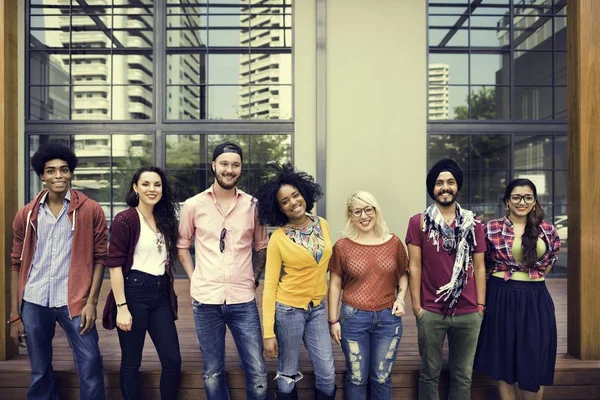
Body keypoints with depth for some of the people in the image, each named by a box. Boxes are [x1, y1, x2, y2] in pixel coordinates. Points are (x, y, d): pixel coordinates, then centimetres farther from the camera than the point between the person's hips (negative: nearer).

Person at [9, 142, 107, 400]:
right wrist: (15, 312, 6)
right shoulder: (27, 214, 6)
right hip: (34, 302, 3)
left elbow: (100, 257, -2)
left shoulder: (91, 210, -2)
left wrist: (91, 302, -8)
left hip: (74, 300, -3)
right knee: (39, 371, 15)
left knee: (91, 367, -2)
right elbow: (17, 263, 9)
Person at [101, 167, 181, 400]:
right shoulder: (125, 219, -8)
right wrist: (121, 307, -16)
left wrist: (169, 293, 13)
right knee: (131, 363, 7)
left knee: (173, 361, 5)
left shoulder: (164, 219, 12)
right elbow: (115, 265, -12)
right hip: (134, 292, -6)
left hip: (161, 294, 6)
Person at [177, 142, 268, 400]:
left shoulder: (253, 205, 2)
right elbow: (182, 246, 11)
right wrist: (194, 279, 1)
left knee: (258, 374, 3)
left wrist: (253, 279, 3)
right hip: (206, 300, 0)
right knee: (212, 374, 13)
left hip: (243, 300, 0)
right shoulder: (193, 205, 1)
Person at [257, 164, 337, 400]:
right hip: (288, 309, -4)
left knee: (327, 375, 7)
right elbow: (270, 285, -10)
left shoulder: (322, 225, 1)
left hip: (318, 308, 4)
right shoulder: (278, 238, -12)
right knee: (288, 375, 9)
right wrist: (268, 332, -13)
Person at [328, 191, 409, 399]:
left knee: (381, 377, 15)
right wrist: (333, 320, 0)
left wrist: (400, 298, -4)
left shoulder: (394, 243, -1)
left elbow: (403, 275, 13)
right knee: (356, 377, 12)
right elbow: (335, 284, 0)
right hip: (353, 318, -1)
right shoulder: (342, 246, -5)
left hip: (388, 318, 2)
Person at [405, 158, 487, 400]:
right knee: (430, 373, 11)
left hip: (468, 313, 2)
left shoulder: (473, 224, 5)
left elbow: (479, 267, 8)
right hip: (431, 312, -2)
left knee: (463, 375, 13)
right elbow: (414, 267, -2)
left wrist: (481, 305, 4)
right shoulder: (419, 223, -2)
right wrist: (416, 306, -5)